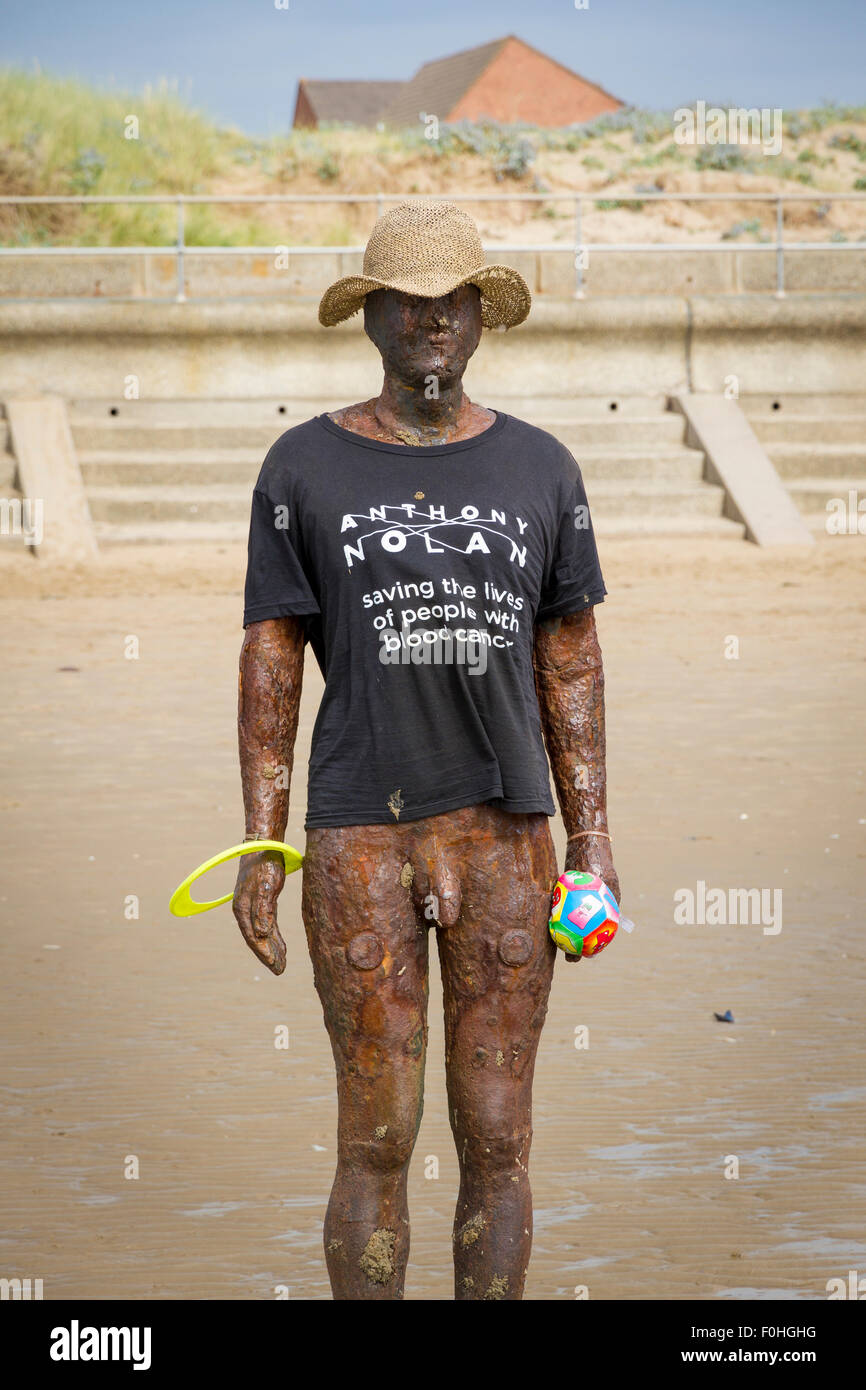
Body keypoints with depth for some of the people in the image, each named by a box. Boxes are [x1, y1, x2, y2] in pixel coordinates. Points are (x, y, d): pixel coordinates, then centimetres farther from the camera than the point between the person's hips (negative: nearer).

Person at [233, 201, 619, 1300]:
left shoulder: (539, 468, 6)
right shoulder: (304, 467, -1)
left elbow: (570, 658, 9)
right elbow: (270, 661, -1)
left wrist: (592, 836, 4)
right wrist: (259, 849, -6)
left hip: (505, 837, 2)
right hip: (358, 838, -2)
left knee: (497, 1140, 6)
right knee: (377, 1140, 2)